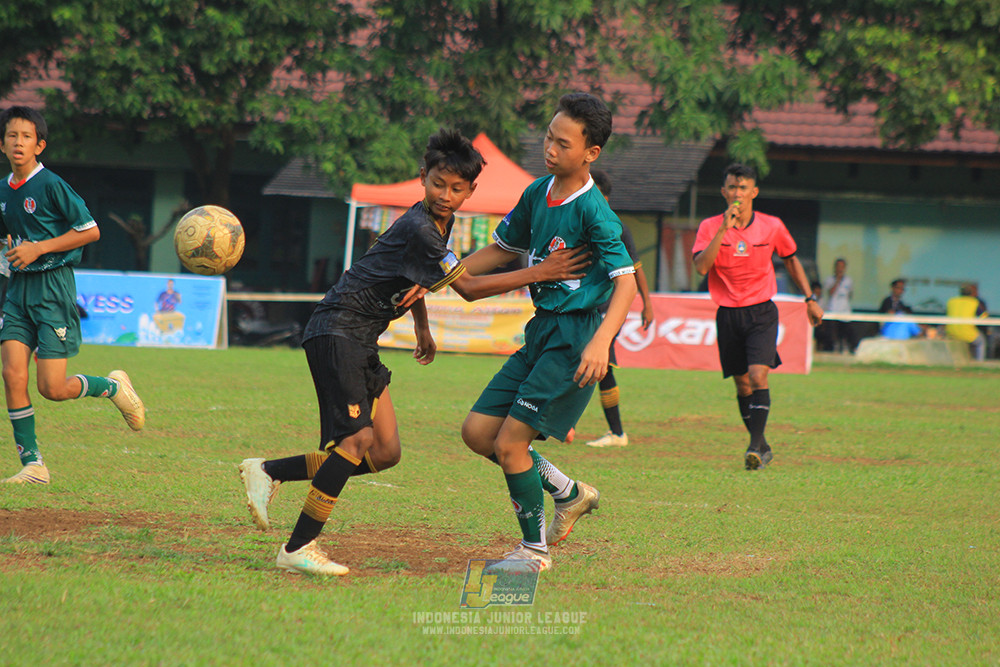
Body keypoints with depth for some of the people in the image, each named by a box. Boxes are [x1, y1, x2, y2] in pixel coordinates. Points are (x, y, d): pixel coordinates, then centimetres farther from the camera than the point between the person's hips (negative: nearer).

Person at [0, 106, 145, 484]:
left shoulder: (50, 185, -10)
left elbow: (90, 231, -9)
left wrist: (39, 248, -13)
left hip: (53, 286, -6)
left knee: (52, 388, -10)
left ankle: (113, 387, 20)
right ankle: (32, 464, 0)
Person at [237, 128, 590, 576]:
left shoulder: (441, 221, 11)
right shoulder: (419, 228, -20)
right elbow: (468, 287, -20)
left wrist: (422, 328, 30)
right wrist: (539, 273, -21)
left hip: (361, 340, 10)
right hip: (336, 331, -10)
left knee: (385, 453, 4)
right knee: (357, 438, -20)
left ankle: (268, 472, 10)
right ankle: (297, 550, -16)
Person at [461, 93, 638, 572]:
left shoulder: (593, 211, -16)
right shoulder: (537, 194, 8)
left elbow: (625, 281, -20)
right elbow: (502, 249, 22)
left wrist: (600, 342, -34)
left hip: (576, 337, -8)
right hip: (542, 330, 8)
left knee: (509, 442, -11)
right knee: (477, 433, 6)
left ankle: (535, 548, 6)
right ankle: (569, 493, 22)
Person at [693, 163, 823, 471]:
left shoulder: (772, 226, -1)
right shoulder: (710, 227, -4)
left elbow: (791, 260, 15)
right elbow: (702, 266, -19)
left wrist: (810, 299, 14)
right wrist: (724, 229, -24)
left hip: (761, 312, -1)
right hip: (728, 315, 1)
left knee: (758, 375, -18)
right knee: (742, 384, 7)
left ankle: (756, 445, -18)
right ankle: (762, 446, 22)